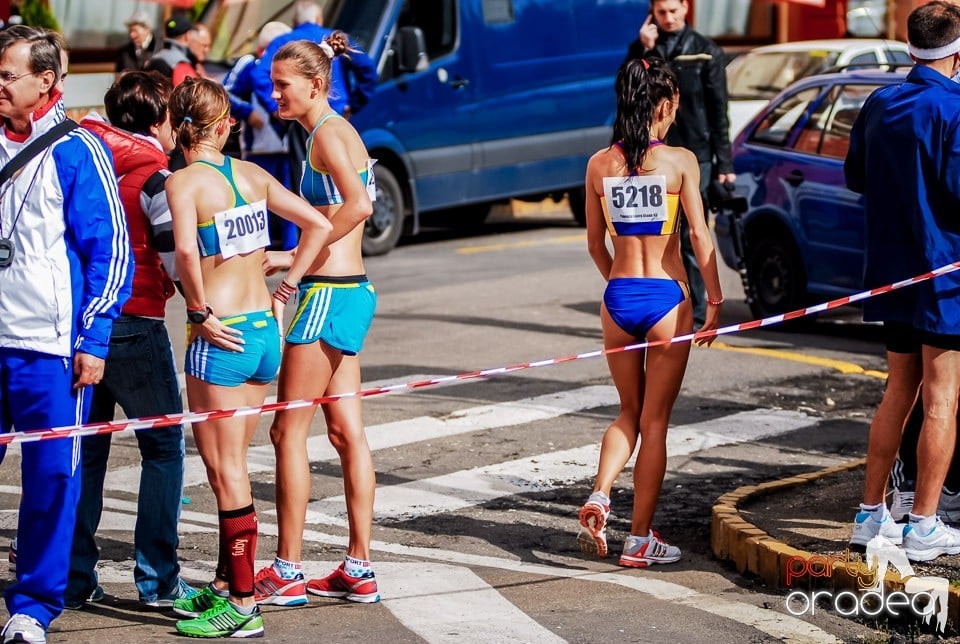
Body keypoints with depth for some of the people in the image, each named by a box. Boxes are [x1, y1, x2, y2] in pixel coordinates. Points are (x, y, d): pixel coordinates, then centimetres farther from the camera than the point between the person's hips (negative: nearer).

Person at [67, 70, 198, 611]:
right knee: (164, 447, 6)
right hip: (135, 326, -6)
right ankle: (157, 579, 3)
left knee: (86, 449, 13)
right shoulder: (154, 177, -10)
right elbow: (181, 263, -14)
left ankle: (75, 577, 14)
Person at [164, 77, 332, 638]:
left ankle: (243, 607, 3)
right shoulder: (252, 174, 7)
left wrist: (200, 310, -17)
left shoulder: (183, 182, -10)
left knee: (226, 472, 0)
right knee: (232, 467, 18)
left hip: (222, 337, -6)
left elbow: (186, 248, -28)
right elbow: (320, 226, 9)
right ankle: (225, 585, 27)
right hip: (265, 331, 7)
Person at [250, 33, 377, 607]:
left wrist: (297, 256, -20)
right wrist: (299, 259, 11)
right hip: (350, 292, 10)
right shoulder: (336, 132, 16)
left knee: (289, 431, -4)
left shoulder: (328, 134, -13)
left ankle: (288, 573, 1)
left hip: (331, 293, -10)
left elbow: (359, 205, -27)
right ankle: (360, 570, 13)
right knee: (348, 433, 10)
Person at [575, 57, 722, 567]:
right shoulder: (679, 161, -9)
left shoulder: (599, 165, 1)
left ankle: (599, 496, -5)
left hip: (618, 297, 3)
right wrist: (715, 301, 1)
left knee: (629, 414, 20)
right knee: (654, 421, 7)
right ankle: (640, 539, 9)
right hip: (667, 299, -3)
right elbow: (700, 237, -9)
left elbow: (595, 244, 8)